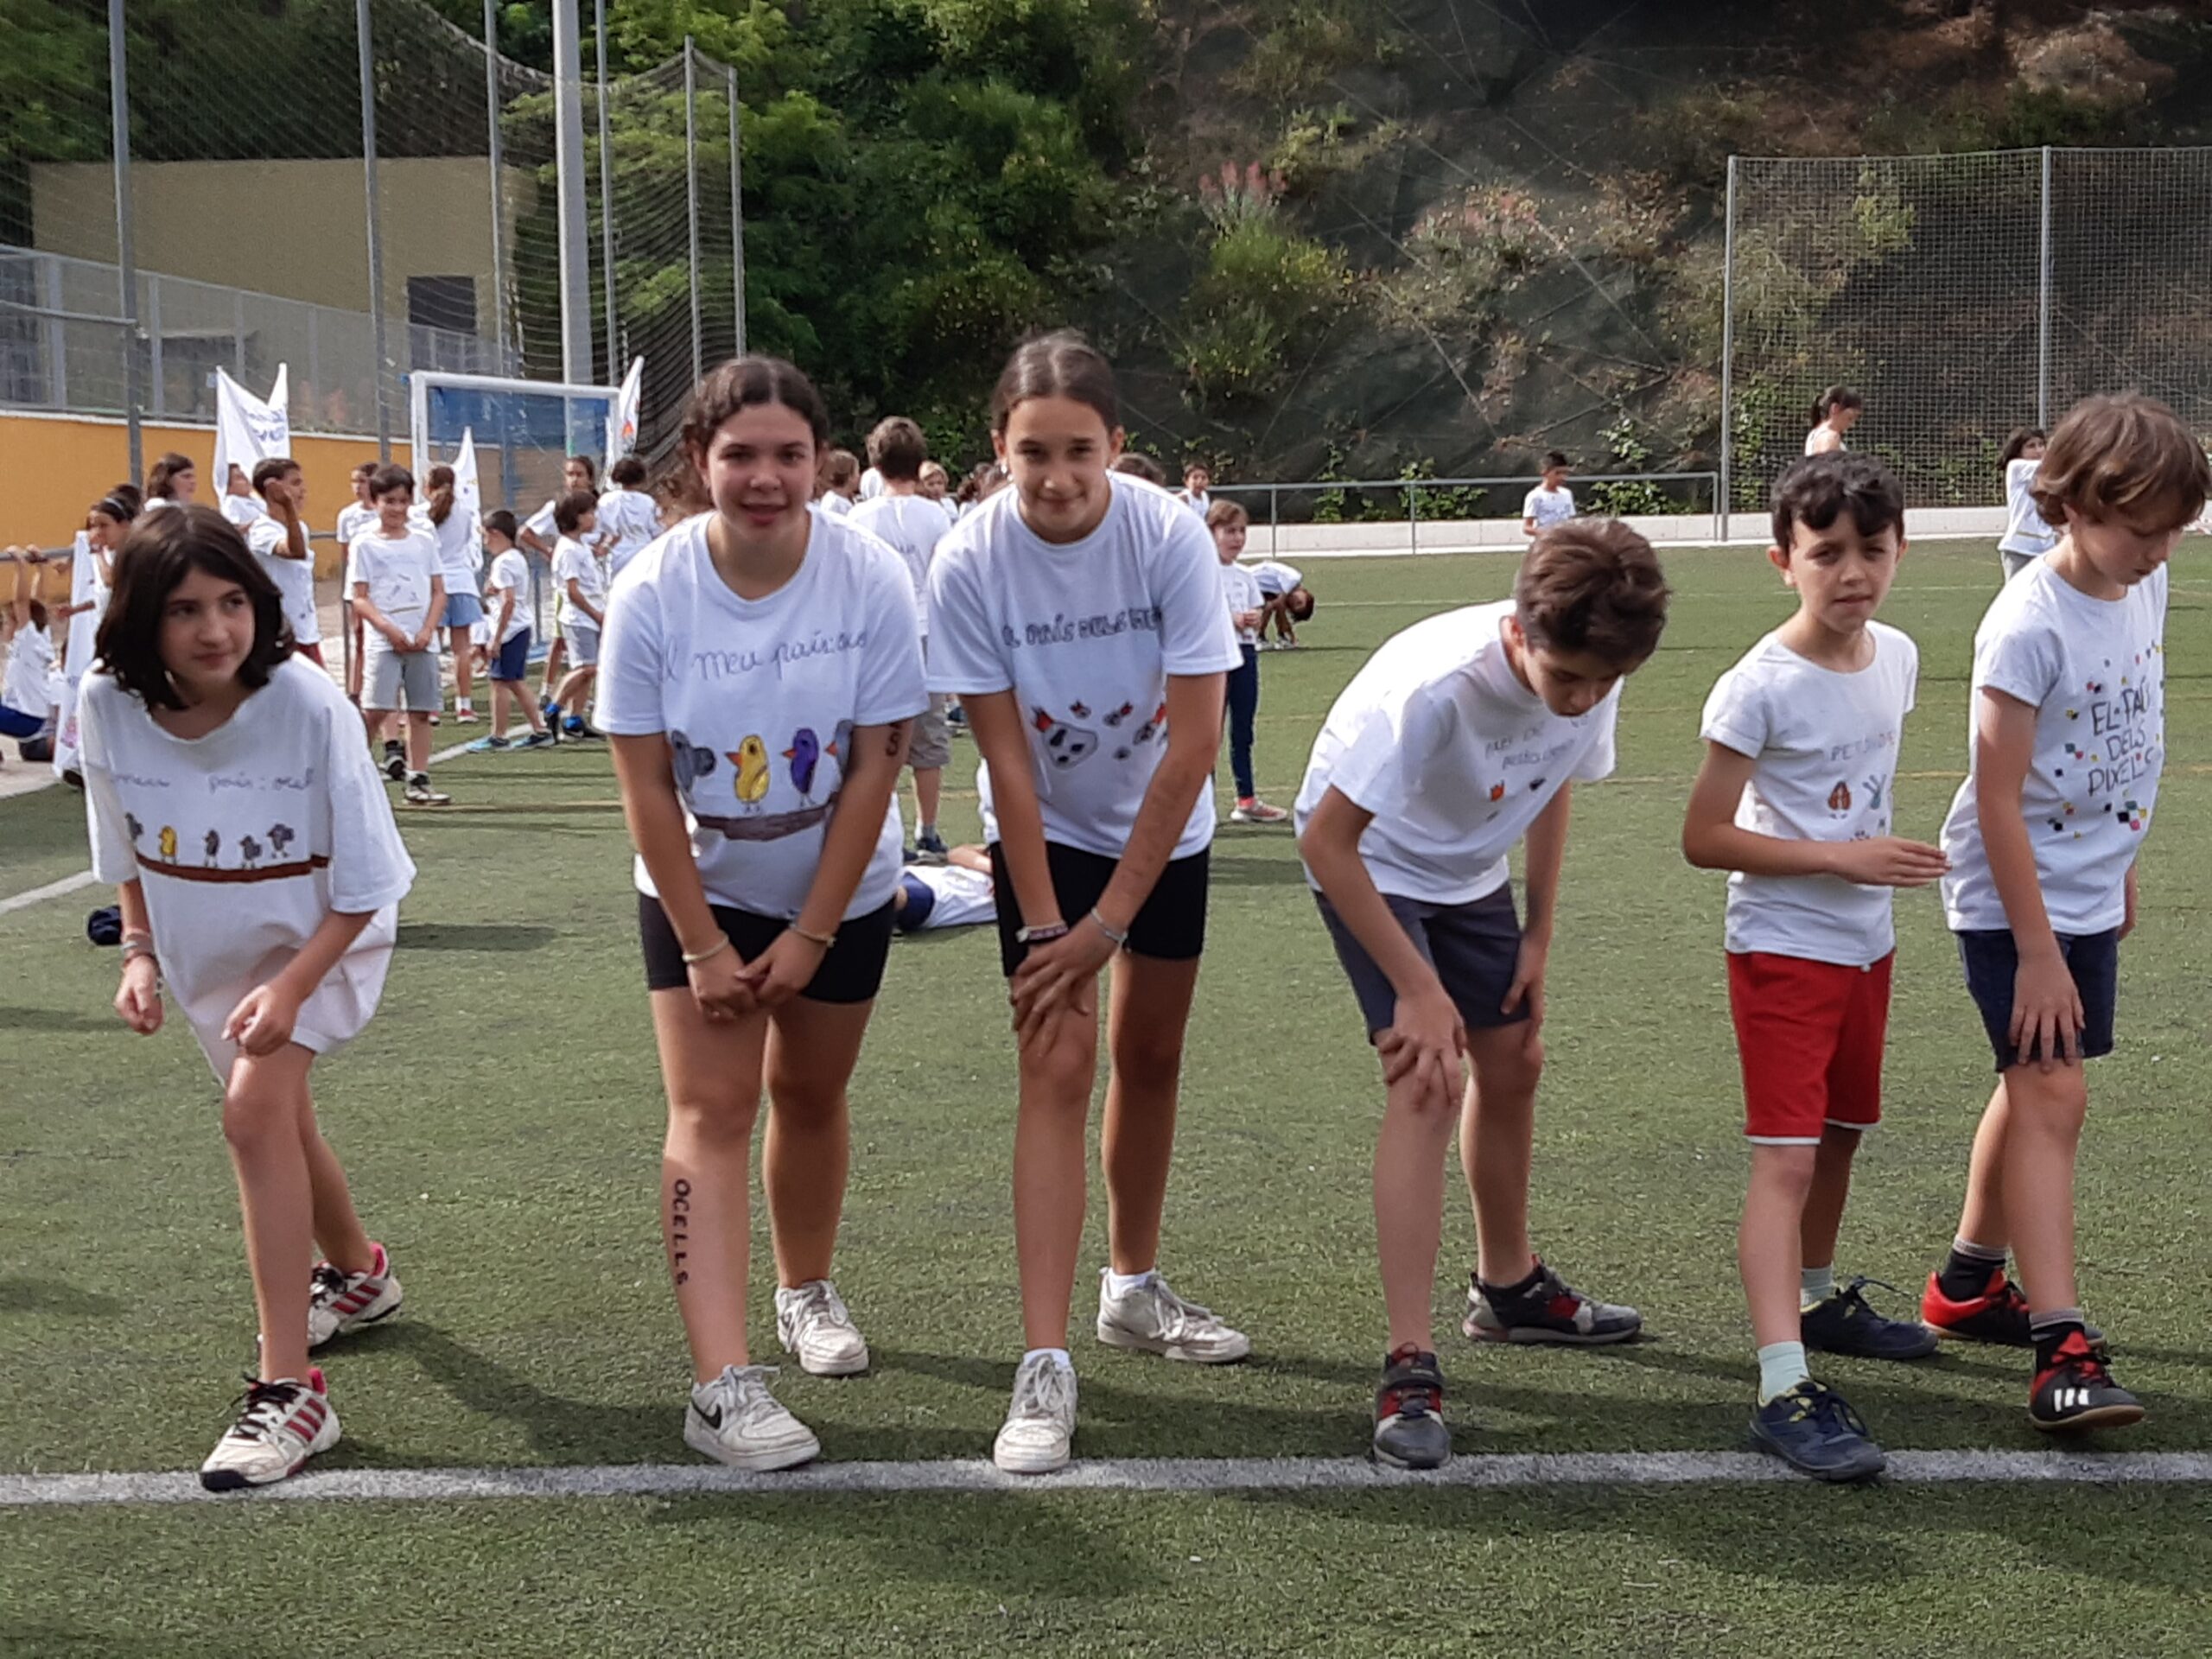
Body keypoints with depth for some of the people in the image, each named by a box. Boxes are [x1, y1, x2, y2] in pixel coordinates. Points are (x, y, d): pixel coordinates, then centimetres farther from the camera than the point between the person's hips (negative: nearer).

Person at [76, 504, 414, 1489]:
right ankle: (358, 1276, 51)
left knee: (256, 1106, -25)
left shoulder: (308, 706, -31)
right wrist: (140, 951, -10)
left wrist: (292, 987, -31)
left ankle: (288, 1388, -23)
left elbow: (362, 881, -23)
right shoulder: (110, 705, -19)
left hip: (323, 935, -5)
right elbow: (126, 848, 1)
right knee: (277, 1115, 21)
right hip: (202, 947, 5)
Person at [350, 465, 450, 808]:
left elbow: (438, 592, 10)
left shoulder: (423, 542, 11)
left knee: (421, 711, 4)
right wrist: (389, 629, -15)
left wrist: (427, 630, -5)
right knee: (375, 710, -11)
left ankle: (418, 781, 8)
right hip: (384, 641, -3)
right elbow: (360, 598, -2)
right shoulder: (366, 545, 2)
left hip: (422, 641, 4)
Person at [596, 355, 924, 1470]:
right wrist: (702, 948, -13)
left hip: (839, 892, 1)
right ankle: (722, 1385, -16)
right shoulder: (651, 595, -19)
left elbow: (873, 768, -14)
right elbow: (646, 786, -14)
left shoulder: (871, 581, -18)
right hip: (698, 893, -1)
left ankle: (806, 1291, 39)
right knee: (710, 1109, -11)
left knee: (809, 1093, 12)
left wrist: (811, 935, -13)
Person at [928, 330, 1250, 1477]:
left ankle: (1134, 1288, 34)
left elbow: (1193, 744, -24)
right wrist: (1044, 926, -20)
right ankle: (1045, 1365, -16)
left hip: (1164, 832, 2)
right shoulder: (971, 563, -24)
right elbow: (1006, 758, -19)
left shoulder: (1170, 536, -25)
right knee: (1058, 1067, -13)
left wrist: (1108, 923, -23)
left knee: (1149, 1058, 12)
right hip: (1044, 835, -2)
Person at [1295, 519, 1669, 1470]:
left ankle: (1508, 1286, 37)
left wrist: (1539, 936, 2)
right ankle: (1409, 1367, -19)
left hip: (1470, 870, 7)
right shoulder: (1435, 685, -39)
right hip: (1368, 863, -7)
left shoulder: (1592, 680, -19)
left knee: (1513, 1062, 13)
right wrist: (1418, 988, -30)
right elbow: (1326, 841, -33)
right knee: (1429, 1080, -20)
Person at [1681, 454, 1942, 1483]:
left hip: (1866, 943, 7)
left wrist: (1883, 855, 14)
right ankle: (1783, 1389, -17)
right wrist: (1845, 858, -23)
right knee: (1785, 1157, -13)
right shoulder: (1760, 689, -20)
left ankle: (1819, 1299, 43)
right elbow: (1703, 838, -20)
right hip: (1782, 948, -7)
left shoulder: (1899, 657, 1)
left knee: (1842, 1133, 22)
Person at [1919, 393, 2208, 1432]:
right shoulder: (2030, 626, -23)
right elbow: (1997, 800, -21)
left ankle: (1970, 1282, 33)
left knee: (2035, 1088, 16)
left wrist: (2120, 873, 19)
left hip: (2090, 895, 8)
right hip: (2013, 901, -8)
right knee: (2054, 1094, -13)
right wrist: (2037, 952, -20)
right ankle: (2062, 1348, -13)